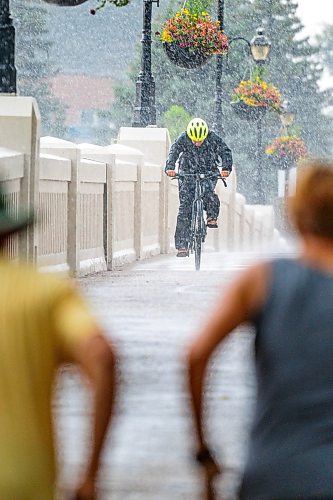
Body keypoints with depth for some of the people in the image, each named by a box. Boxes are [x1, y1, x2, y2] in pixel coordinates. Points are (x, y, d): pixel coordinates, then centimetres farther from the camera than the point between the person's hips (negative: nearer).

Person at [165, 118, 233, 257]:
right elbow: (173, 152, -28)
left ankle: (212, 217, -3)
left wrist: (226, 168, -40)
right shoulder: (183, 139, -17)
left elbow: (225, 152, -21)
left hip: (209, 173, 0)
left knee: (208, 191, -34)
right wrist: (170, 168, -47)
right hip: (188, 173, 0)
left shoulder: (213, 139, -16)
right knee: (185, 207, -10)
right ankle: (182, 246, -10)